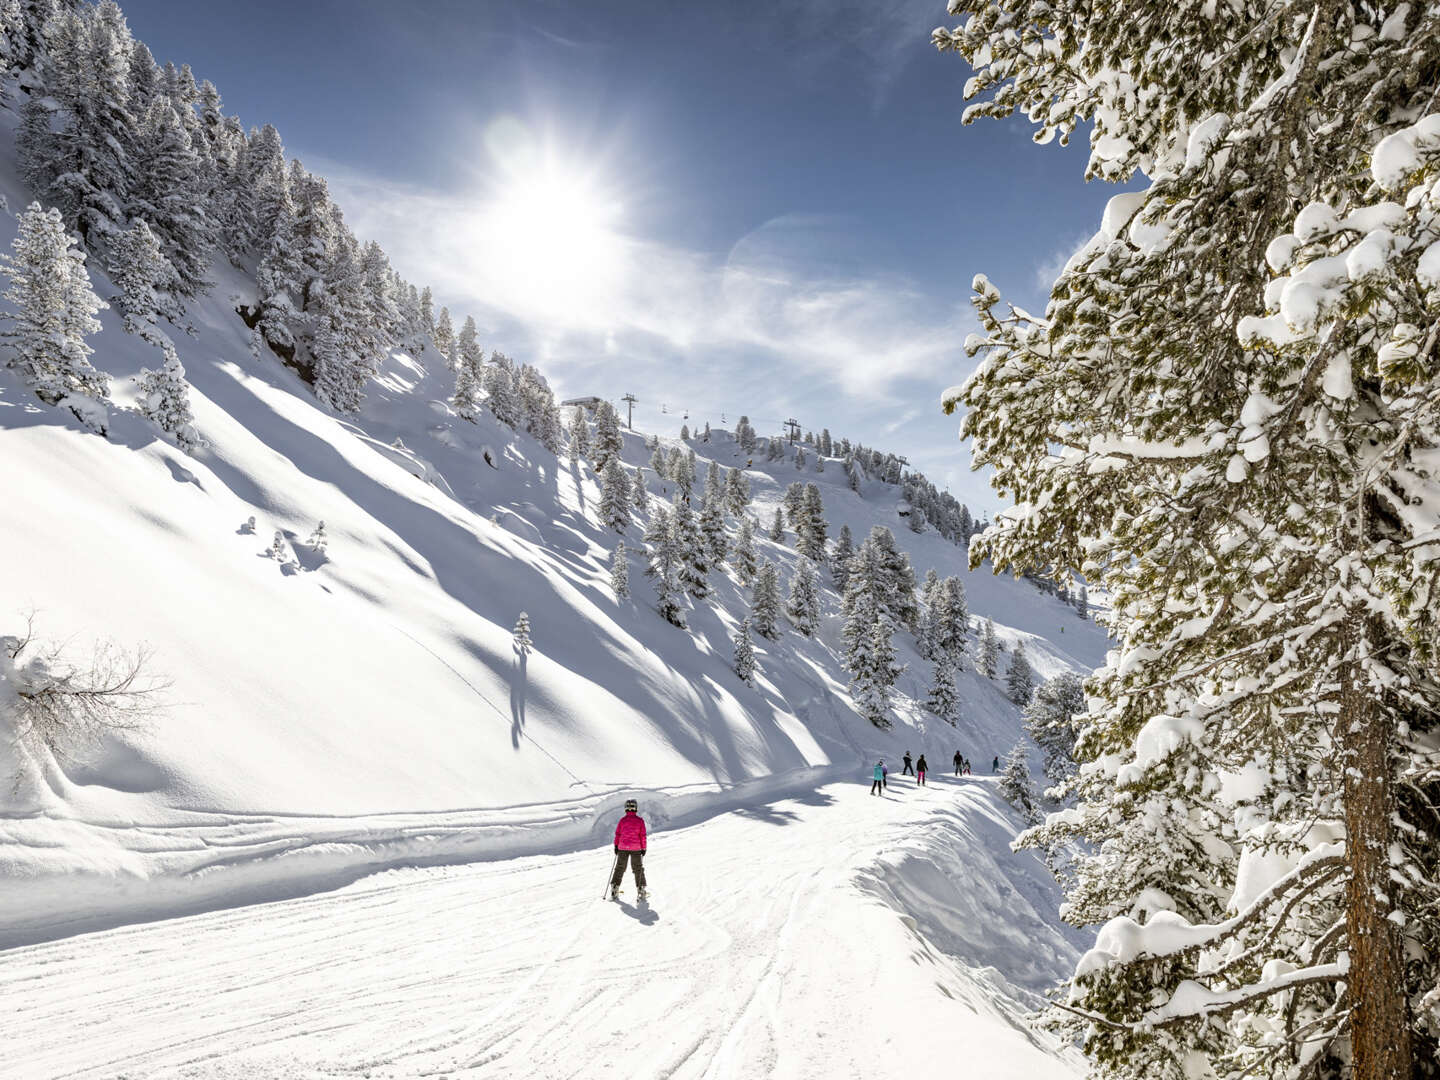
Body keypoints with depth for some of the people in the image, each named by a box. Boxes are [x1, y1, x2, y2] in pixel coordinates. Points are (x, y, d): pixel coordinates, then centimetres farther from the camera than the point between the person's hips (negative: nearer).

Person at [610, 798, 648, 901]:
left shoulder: (622, 820, -4)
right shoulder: (640, 820, -7)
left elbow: (617, 834, 1)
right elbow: (643, 836, -6)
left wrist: (616, 846, 11)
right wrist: (643, 848, 1)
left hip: (622, 848, 1)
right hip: (636, 848, -1)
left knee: (619, 868, 12)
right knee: (638, 869, 11)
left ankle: (614, 889, 8)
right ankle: (641, 890, 9)